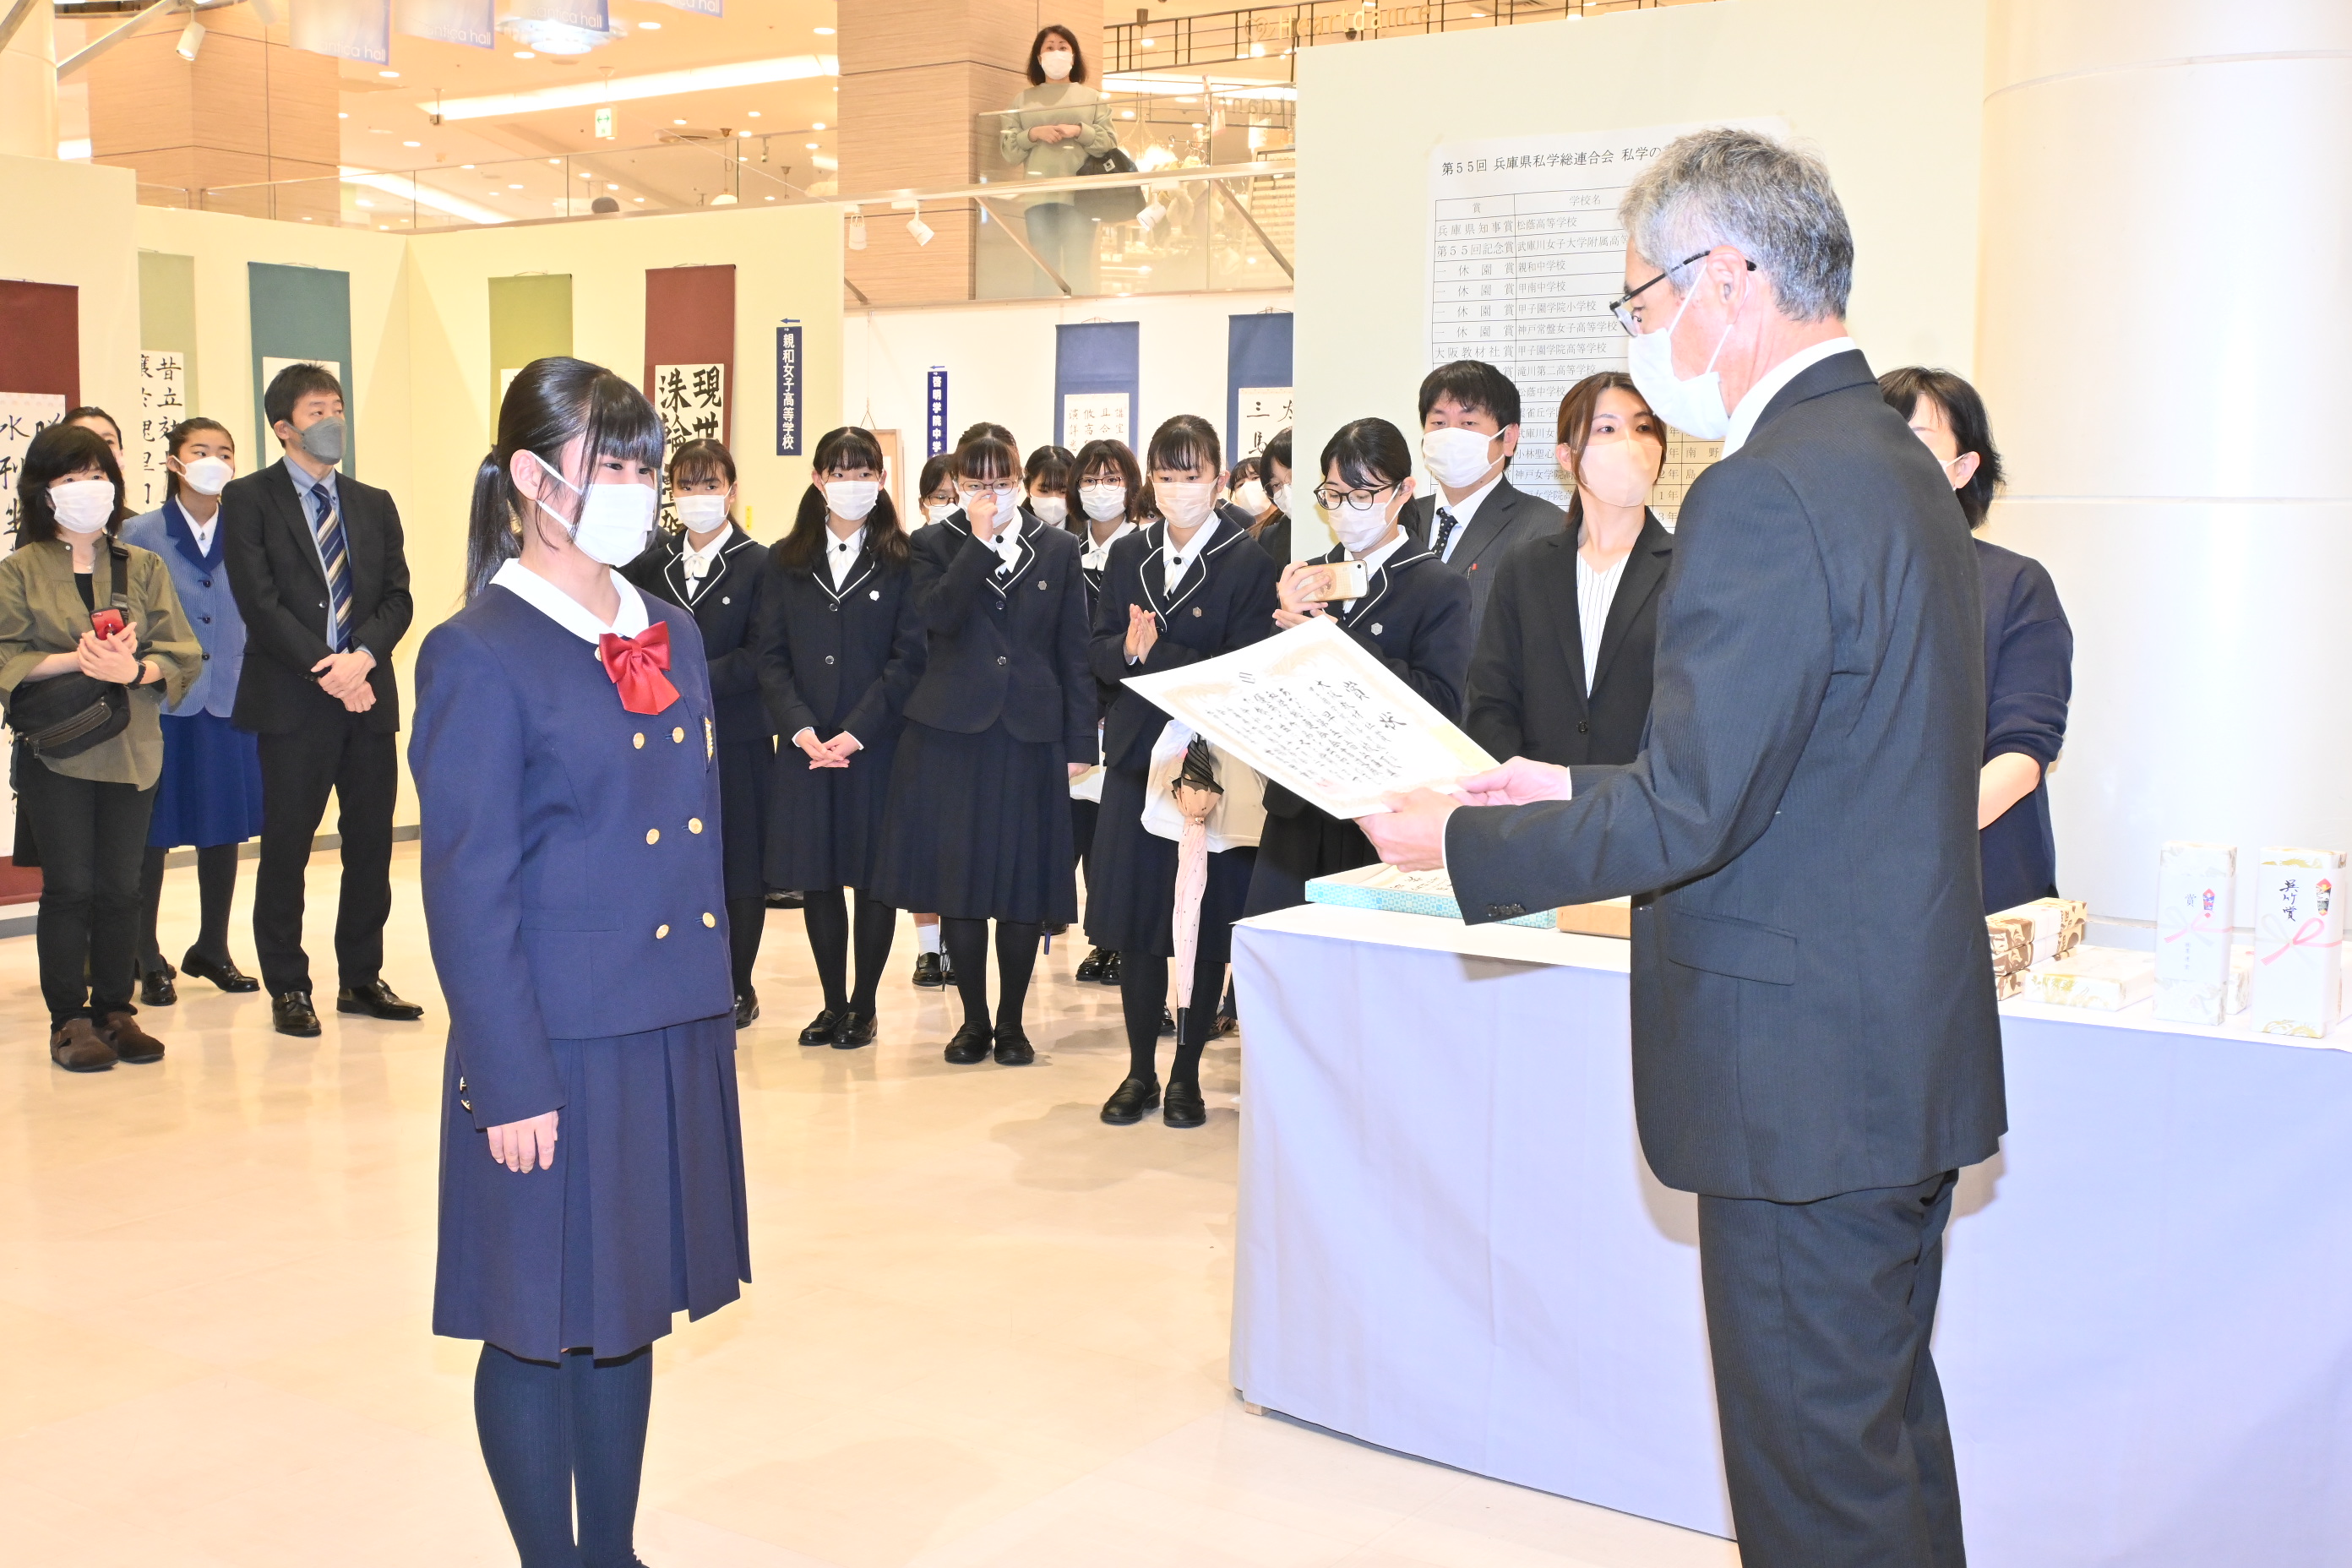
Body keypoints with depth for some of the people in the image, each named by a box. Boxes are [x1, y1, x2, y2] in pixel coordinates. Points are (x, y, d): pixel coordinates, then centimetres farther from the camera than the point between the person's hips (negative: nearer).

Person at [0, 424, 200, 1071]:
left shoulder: (144, 568, 10)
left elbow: (181, 655, 3)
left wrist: (133, 669, -16)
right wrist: (73, 659, -18)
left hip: (132, 749, 2)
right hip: (55, 749, -2)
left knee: (120, 888, 5)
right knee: (69, 886, -1)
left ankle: (115, 1011, 16)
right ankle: (69, 1020, 8)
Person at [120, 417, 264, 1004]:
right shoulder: (139, 534, -1)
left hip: (229, 702, 3)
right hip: (162, 705, -2)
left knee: (225, 829, 10)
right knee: (151, 833, 2)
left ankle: (212, 949, 25)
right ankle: (148, 958, 13)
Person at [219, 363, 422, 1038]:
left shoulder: (374, 505, 15)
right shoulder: (249, 499, 1)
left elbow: (397, 597, 7)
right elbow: (259, 602, -8)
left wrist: (364, 655, -12)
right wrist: (325, 671, -15)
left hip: (369, 695, 4)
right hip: (291, 700, -4)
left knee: (371, 842, 7)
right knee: (286, 847, 1)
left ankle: (361, 978, 18)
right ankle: (288, 988, 11)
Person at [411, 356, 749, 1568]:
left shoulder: (673, 636, 10)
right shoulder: (481, 656, -11)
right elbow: (468, 891, -13)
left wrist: (712, 1004, 13)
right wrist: (511, 1084, -15)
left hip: (673, 1035, 7)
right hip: (555, 1053, -7)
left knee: (626, 1309, 17)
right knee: (539, 1328, 7)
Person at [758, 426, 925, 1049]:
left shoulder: (903, 560, 0)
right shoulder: (786, 560, 9)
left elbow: (909, 657, -6)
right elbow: (772, 655, 4)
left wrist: (856, 733, -14)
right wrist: (801, 729, -11)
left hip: (878, 744, -2)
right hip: (805, 744, 3)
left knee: (874, 875, 3)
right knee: (816, 877, 6)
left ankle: (864, 1006, 16)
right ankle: (833, 1003, 19)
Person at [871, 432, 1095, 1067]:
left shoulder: (1058, 549, 8)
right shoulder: (935, 545, 5)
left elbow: (1073, 651, 6)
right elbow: (937, 615, -15)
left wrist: (1080, 742, 2)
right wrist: (980, 540, -14)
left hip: (1031, 734, 1)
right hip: (951, 734, 0)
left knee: (1026, 884, 3)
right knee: (957, 880, 3)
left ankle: (1011, 1021, 17)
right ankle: (973, 1019, 17)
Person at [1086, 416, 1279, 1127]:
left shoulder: (1248, 562, -4)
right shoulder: (1128, 555, 11)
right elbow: (1100, 651, 6)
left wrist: (1152, 653, -19)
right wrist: (1128, 650, -15)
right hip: (1137, 753, 4)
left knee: (1205, 921, 3)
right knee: (1134, 916, 6)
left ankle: (1187, 1073, 16)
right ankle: (1140, 1070, 17)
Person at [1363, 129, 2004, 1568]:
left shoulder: (1768, 494, -22)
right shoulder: (1897, 463, 11)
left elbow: (1691, 815, -23)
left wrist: (1462, 845, -9)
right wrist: (1583, 789, 15)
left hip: (1804, 1085, -10)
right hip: (1907, 1063, 10)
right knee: (1888, 1424, 23)